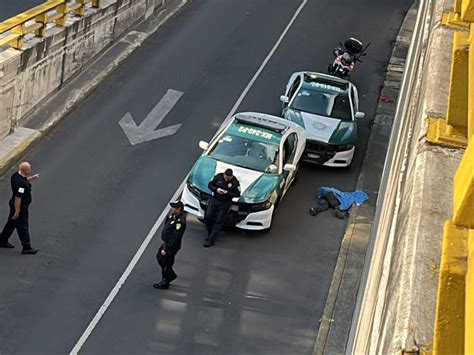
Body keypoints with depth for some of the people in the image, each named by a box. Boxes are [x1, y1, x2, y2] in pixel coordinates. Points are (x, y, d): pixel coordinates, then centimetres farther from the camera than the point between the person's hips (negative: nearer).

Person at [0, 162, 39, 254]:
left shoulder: (16, 175, -3)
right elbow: (18, 198, -29)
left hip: (13, 204, 10)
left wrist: (31, 178, 21)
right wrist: (17, 211, -23)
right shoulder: (21, 183, -31)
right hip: (20, 206, -10)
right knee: (23, 227, 1)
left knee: (11, 223, 22)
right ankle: (26, 248, 11)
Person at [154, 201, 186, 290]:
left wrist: (166, 249, -23)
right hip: (166, 243, 10)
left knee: (166, 264, 7)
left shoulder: (180, 222, -32)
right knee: (159, 257, 26)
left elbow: (175, 238, -29)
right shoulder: (173, 215, -2)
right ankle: (171, 275, 41)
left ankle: (165, 283, 28)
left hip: (171, 246, -10)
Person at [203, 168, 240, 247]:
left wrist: (227, 193, -23)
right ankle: (210, 232, 20)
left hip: (225, 203, -3)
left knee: (219, 221, -3)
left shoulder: (235, 182, -13)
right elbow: (210, 184, 3)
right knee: (207, 216, -3)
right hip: (214, 199, 3)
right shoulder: (218, 177, -6)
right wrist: (216, 189, -17)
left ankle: (210, 239, -1)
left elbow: (237, 194, -9)